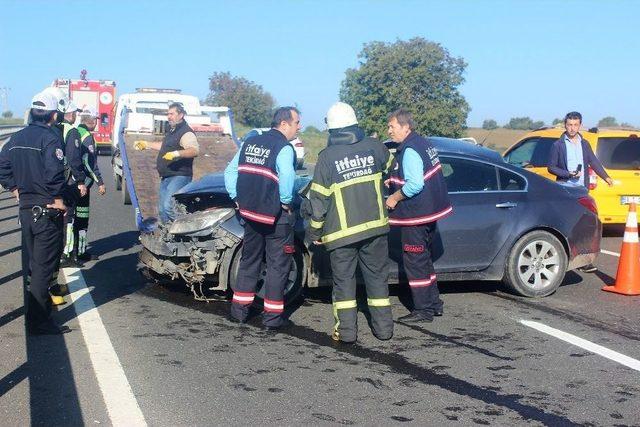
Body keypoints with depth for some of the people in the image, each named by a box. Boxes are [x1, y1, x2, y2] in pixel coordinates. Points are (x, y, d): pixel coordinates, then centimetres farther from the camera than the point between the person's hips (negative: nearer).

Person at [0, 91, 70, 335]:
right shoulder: (50, 138, -15)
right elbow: (54, 172, -26)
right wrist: (58, 199, -15)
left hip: (26, 208, 8)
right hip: (47, 211, -7)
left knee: (29, 262, 20)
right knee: (44, 265, -3)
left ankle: (33, 309, 34)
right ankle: (39, 321, 0)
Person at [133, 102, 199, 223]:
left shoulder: (186, 132, -14)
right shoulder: (172, 131, 19)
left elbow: (195, 150, -31)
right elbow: (164, 146, 38)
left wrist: (176, 153, -43)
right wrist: (146, 144, 38)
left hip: (179, 176, -11)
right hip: (166, 177, 11)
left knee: (168, 206, -26)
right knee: (162, 209, 15)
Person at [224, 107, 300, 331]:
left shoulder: (250, 142, 9)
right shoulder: (284, 148, -13)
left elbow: (230, 172, 11)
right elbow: (287, 177, -30)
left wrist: (237, 198, 12)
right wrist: (286, 201, -16)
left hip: (250, 212, 7)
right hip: (276, 217, -7)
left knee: (249, 260, 18)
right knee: (278, 264, 4)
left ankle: (239, 309, 22)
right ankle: (273, 316, 6)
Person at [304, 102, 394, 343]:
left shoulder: (327, 157, -8)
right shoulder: (373, 147, 1)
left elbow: (318, 199, -6)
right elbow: (391, 165, 23)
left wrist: (315, 231, 3)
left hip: (341, 230, -3)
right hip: (375, 225, 3)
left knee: (343, 280, 6)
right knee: (377, 276, 12)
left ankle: (346, 330, 5)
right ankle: (383, 328, 16)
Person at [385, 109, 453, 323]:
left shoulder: (410, 151, -20)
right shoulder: (423, 143, 11)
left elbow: (415, 184, -29)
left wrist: (395, 198, -15)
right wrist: (395, 182, 13)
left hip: (416, 216, -10)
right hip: (430, 212, 10)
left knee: (415, 262, -1)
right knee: (424, 260, 19)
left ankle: (423, 310, 5)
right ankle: (434, 304, 27)